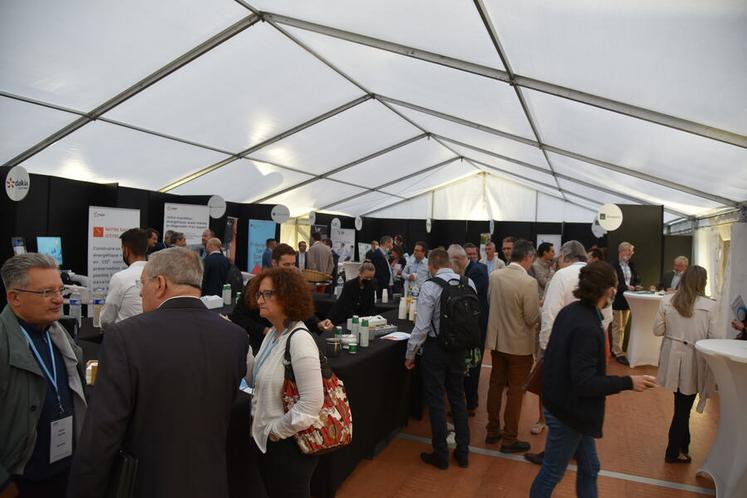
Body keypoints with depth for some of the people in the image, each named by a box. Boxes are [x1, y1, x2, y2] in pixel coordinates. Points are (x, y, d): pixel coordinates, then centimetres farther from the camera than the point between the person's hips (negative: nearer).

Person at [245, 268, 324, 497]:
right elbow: (257, 380, 7)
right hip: (265, 440, 8)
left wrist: (276, 430, -17)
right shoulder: (273, 333, 4)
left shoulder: (299, 339, -24)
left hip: (288, 444, -8)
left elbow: (312, 402, -27)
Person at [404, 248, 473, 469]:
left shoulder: (430, 286, -17)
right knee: (457, 398, 18)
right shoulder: (468, 283, -4)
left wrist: (410, 354, -5)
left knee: (436, 401, 8)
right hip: (459, 348, 5)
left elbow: (422, 326, -17)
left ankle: (441, 455, 20)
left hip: (435, 348, -5)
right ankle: (463, 452, 28)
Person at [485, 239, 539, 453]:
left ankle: (493, 431, 30)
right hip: (519, 345, -6)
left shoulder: (494, 275, -5)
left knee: (496, 385, 18)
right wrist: (540, 308, 3)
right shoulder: (529, 282, -23)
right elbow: (532, 318, -17)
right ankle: (509, 439, 18)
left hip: (496, 340, 6)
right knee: (515, 391, 8)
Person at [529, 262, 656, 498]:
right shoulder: (587, 328, -29)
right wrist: (628, 382, -23)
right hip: (568, 412, -9)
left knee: (589, 468, 22)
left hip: (563, 402, 9)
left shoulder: (571, 311, -1)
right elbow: (585, 383, -28)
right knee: (552, 474, 11)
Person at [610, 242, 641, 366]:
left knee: (622, 326, 15)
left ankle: (615, 350, 26)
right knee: (617, 327, -1)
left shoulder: (631, 265, 8)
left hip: (628, 300, 8)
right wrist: (626, 287, -25)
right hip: (617, 300, -8)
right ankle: (618, 354, 4)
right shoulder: (613, 265, -16)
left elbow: (636, 279, 15)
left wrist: (636, 286, -6)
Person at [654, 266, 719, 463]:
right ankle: (673, 452, 22)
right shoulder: (710, 306, -13)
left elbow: (657, 330, 1)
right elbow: (713, 337, -8)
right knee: (683, 407, 9)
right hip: (694, 362, -2)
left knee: (682, 405, 20)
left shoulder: (666, 301, -7)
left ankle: (683, 446, 34)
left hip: (674, 360, 2)